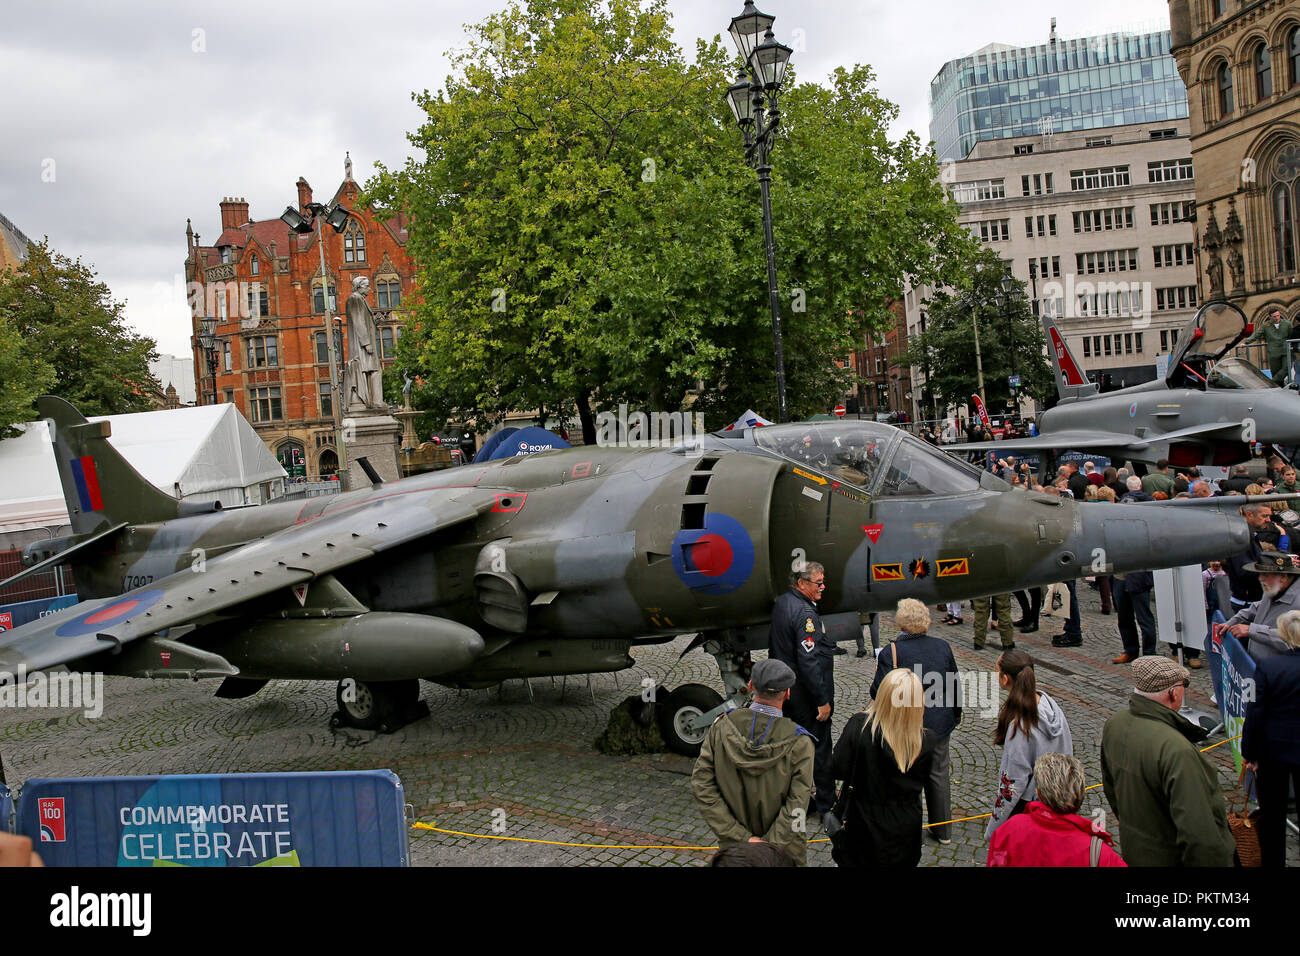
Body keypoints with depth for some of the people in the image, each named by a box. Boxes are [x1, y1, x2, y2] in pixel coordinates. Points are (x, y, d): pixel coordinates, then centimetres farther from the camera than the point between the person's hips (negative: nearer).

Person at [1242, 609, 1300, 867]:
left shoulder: (1267, 667, -17)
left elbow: (1254, 714, -13)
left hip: (1272, 749, 0)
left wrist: (1249, 752, -1)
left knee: (1272, 811, 16)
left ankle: (1272, 860, 27)